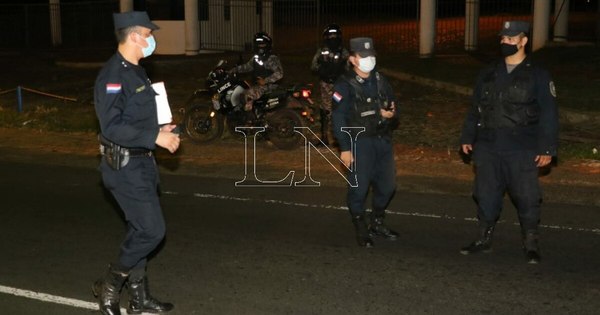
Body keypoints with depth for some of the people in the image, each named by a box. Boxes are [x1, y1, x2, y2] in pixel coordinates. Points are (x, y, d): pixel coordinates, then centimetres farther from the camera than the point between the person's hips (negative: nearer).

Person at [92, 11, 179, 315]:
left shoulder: (135, 72, 13)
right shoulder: (113, 75, -18)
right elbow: (112, 126, -26)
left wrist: (159, 130, 8)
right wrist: (155, 138, -24)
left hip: (141, 162, 10)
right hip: (125, 165, -10)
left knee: (141, 230, 15)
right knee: (152, 230, -8)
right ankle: (109, 286, 9)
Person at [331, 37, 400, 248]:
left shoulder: (380, 80, 10)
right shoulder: (345, 85, -9)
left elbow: (393, 105, 18)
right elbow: (338, 118, -11)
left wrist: (391, 114, -7)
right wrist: (344, 148, -16)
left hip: (383, 140, 6)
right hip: (359, 142, -6)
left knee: (387, 185, 13)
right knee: (359, 188, -4)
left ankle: (377, 224, 32)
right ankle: (361, 231, 13)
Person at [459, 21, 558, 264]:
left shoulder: (537, 75, -1)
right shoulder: (488, 74, 11)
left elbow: (549, 115, -3)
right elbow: (475, 109, 16)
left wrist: (547, 149, -8)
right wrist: (467, 138, 11)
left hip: (522, 151, -4)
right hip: (488, 147, 4)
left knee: (526, 198, -1)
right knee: (486, 195, 8)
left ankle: (531, 245, 12)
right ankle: (484, 240, 22)